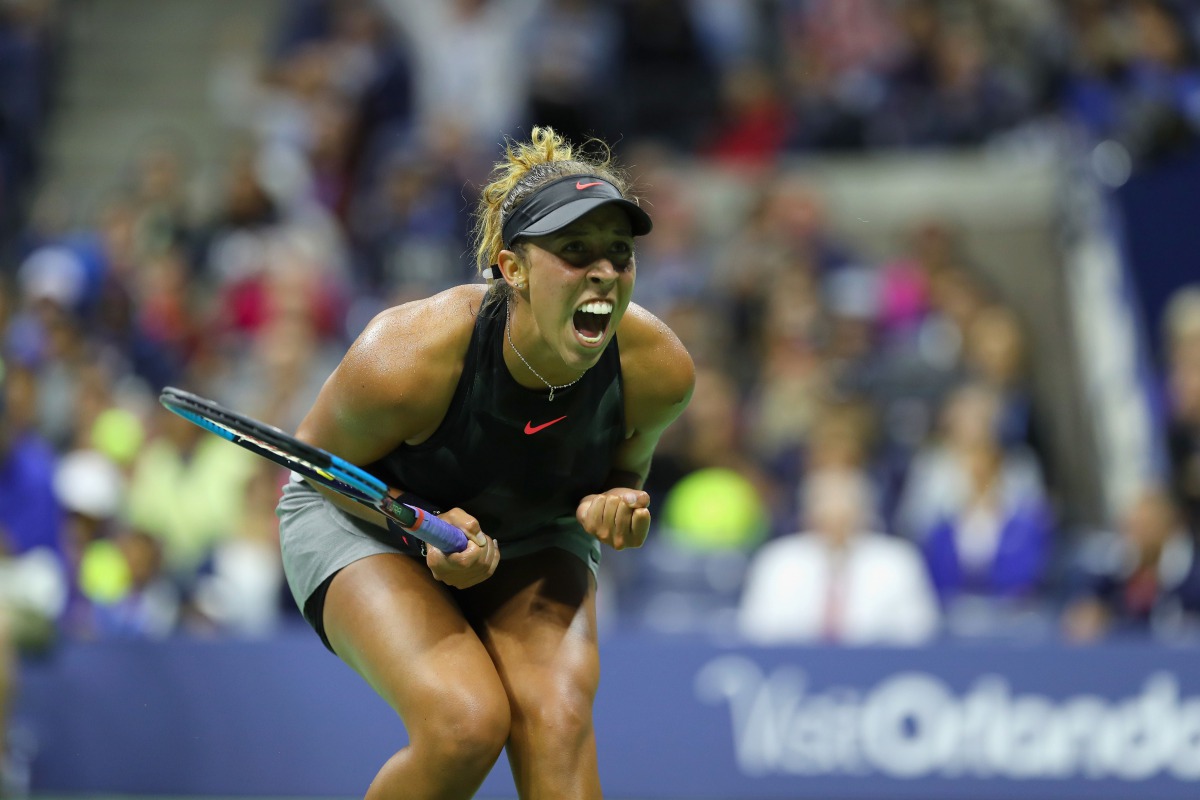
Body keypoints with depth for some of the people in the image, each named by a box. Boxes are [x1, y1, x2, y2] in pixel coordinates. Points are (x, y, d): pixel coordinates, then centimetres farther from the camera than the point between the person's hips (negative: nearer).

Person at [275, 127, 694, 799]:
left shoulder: (657, 368, -24)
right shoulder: (404, 360, -35)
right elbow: (319, 459, -15)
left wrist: (610, 503, -25)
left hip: (532, 535, 4)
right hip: (363, 518, -3)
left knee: (560, 722, -24)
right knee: (466, 725, -27)